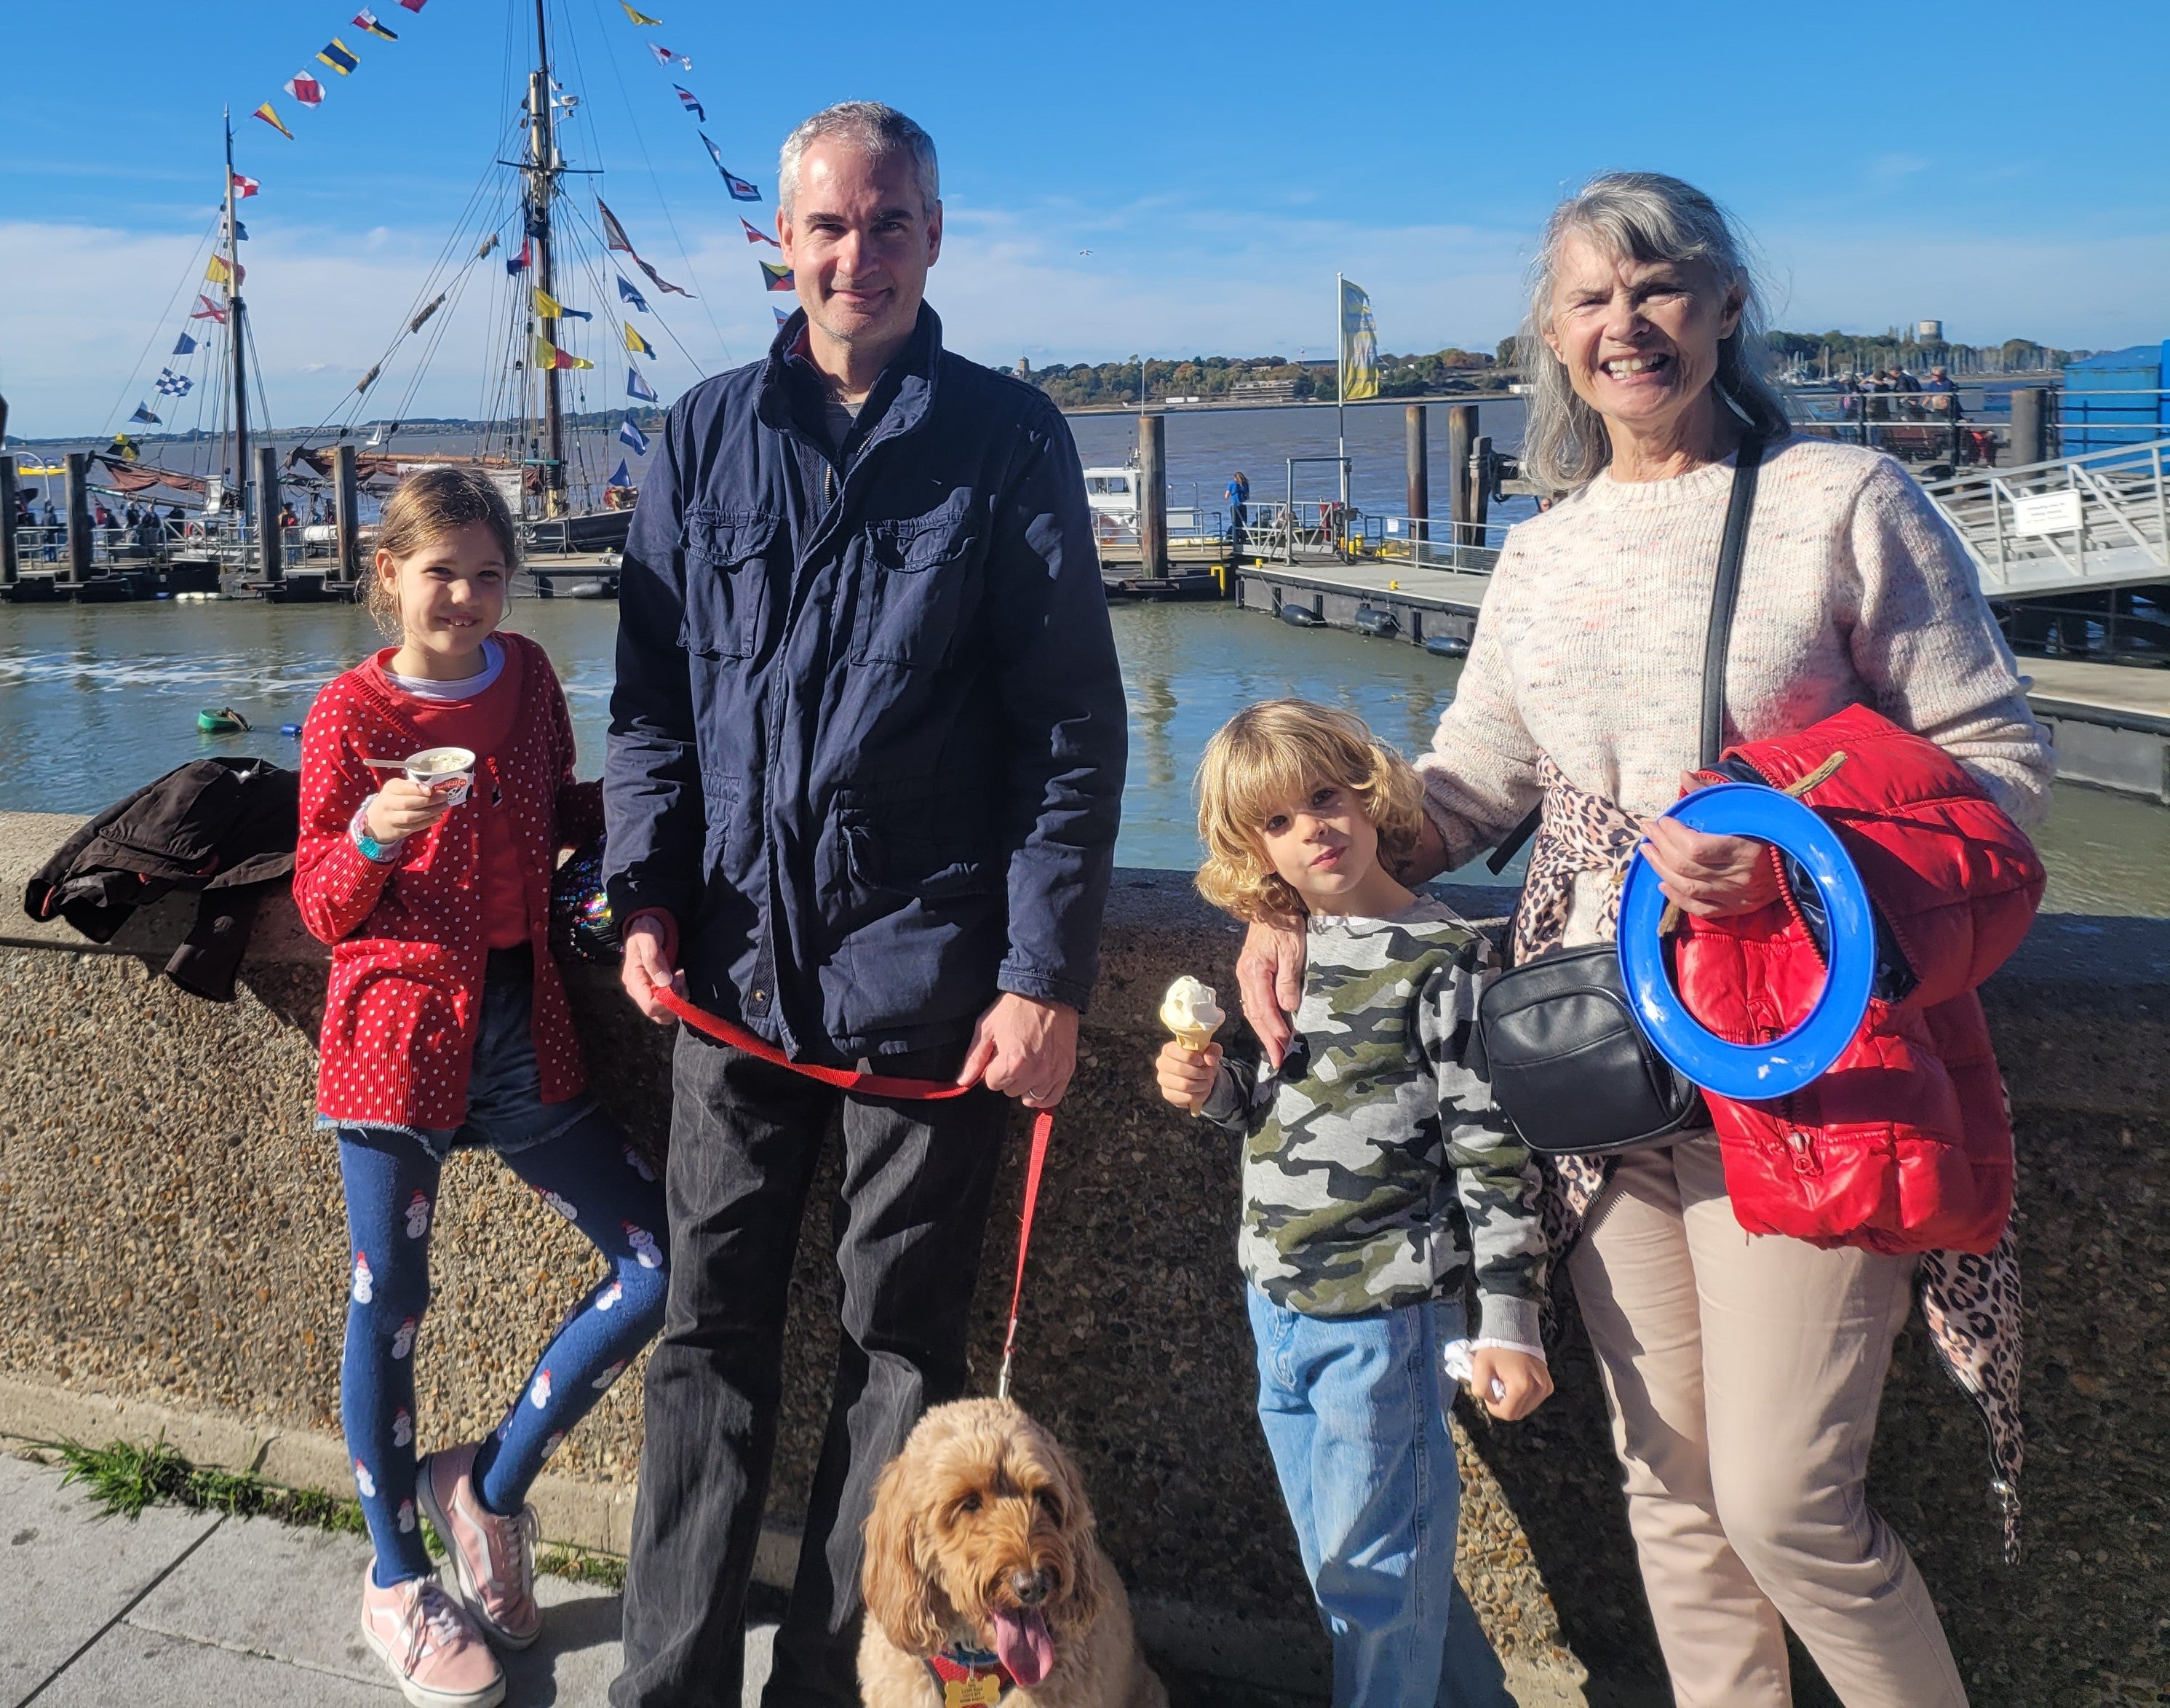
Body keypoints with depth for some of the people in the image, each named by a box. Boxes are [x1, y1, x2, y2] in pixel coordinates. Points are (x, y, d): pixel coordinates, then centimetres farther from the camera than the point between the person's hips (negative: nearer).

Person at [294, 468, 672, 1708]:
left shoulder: (527, 677, 6)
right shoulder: (350, 715, -6)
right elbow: (323, 910, -4)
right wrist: (371, 837, -23)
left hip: (522, 1033, 4)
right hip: (397, 1032, -4)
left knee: (659, 1266, 1)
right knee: (389, 1311, 6)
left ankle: (491, 1486, 22)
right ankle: (398, 1583, 28)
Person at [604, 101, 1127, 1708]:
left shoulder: (1010, 438, 0)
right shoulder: (707, 436, 9)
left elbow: (1073, 727, -3)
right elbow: (652, 693, 13)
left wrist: (1047, 972, -9)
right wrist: (648, 892, 0)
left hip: (927, 975, -2)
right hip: (736, 967, 3)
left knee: (902, 1348, 8)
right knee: (712, 1332, 10)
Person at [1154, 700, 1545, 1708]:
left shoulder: (1441, 958, -13)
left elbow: (1492, 1147, -14)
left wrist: (1508, 1321, -17)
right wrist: (1217, 1093, -1)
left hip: (1384, 1313, -8)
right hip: (1278, 1309, 8)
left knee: (1374, 1566, 4)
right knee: (1339, 1565, 20)